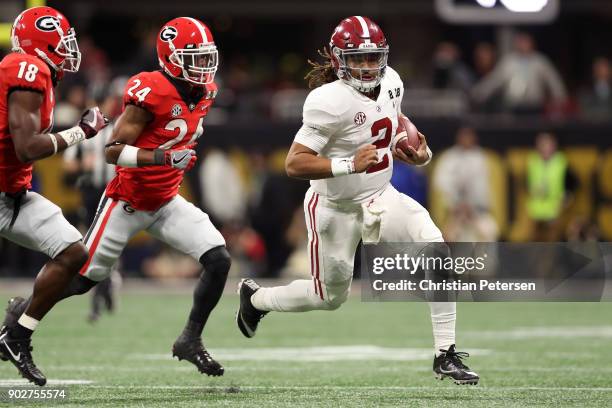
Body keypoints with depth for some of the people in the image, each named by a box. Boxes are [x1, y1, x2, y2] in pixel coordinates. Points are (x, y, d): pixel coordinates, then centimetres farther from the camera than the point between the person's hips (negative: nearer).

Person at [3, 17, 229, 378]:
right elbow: (113, 151, -27)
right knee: (84, 278, 6)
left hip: (167, 202, 6)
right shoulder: (151, 92, -26)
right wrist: (163, 158, -36)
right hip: (127, 202, -6)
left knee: (219, 260, -12)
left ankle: (191, 340, 1)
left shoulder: (205, 93, -1)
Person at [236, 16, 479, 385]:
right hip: (336, 209, -6)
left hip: (380, 198, 6)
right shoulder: (331, 102, -26)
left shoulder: (391, 82, -4)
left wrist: (417, 151, -2)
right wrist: (349, 165, -38)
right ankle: (255, 298, 43)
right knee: (330, 296, 12)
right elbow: (295, 164, -27)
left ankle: (446, 355, -11)